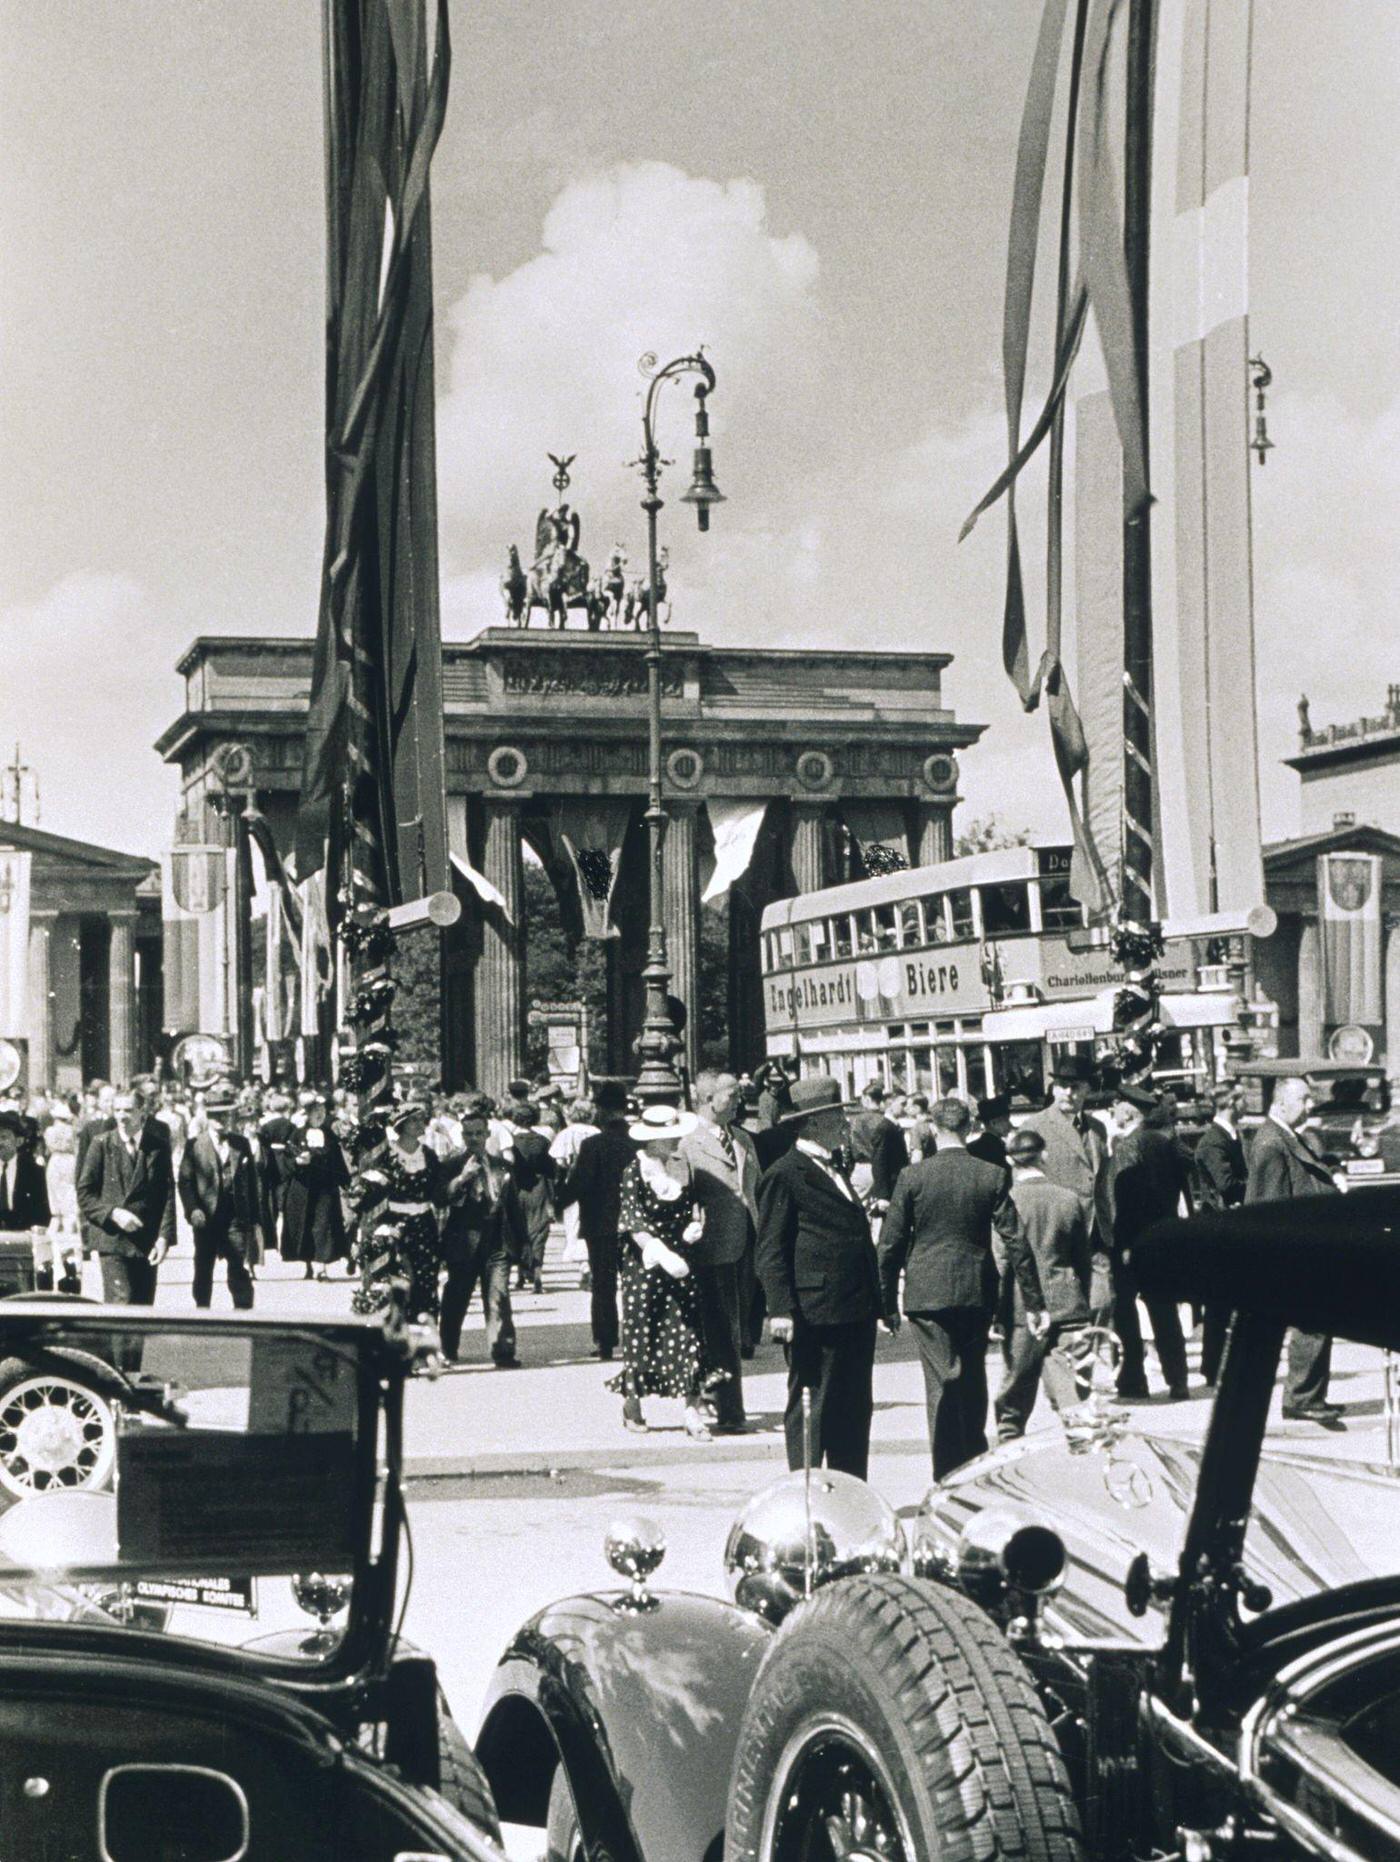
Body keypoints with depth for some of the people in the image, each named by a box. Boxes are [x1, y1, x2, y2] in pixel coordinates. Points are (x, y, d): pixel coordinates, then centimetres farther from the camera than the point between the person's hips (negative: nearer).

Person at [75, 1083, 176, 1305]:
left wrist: (165, 1237, -7)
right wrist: (113, 1213, -13)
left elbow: (168, 1195, 3)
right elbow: (84, 1194, 2)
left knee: (143, 1308, 4)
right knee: (121, 1303, -13)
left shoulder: (158, 1146, 5)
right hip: (111, 1239, -2)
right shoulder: (101, 1144, 3)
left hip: (147, 1243, 2)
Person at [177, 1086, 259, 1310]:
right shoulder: (194, 1146, 3)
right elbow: (184, 1181, -1)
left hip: (236, 1218, 0)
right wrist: (193, 1209, -16)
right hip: (206, 1219, 0)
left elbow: (253, 1182, 9)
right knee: (203, 1272, 9)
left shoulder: (242, 1144, 8)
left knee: (240, 1271, -5)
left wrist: (254, 1219, 4)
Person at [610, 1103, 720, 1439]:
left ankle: (692, 1411, -6)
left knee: (687, 1329, -4)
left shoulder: (682, 1168, 7)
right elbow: (634, 1222, -16)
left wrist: (695, 1225, -2)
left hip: (679, 1262, 4)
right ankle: (632, 1405, 22)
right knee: (641, 1331, 5)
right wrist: (662, 1253, -26)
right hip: (645, 1263, -4)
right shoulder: (635, 1172, -9)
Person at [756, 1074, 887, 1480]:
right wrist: (780, 1310, -20)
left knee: (856, 1410, 12)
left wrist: (878, 1302, 22)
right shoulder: (784, 1176, -8)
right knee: (811, 1410, -3)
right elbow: (771, 1251, -12)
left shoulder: (835, 1169, 20)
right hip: (813, 1315, -9)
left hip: (856, 1313, 9)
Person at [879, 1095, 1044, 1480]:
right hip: (978, 1293, 2)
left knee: (942, 1383, -1)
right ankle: (974, 1459, 31)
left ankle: (949, 1477, -5)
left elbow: (891, 1244, -4)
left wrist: (887, 1300, 6)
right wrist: (1034, 1301, 0)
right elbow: (1015, 1242, -4)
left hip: (928, 1293, -2)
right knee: (973, 1379, 18)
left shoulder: (912, 1177, -6)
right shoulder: (993, 1177, -3)